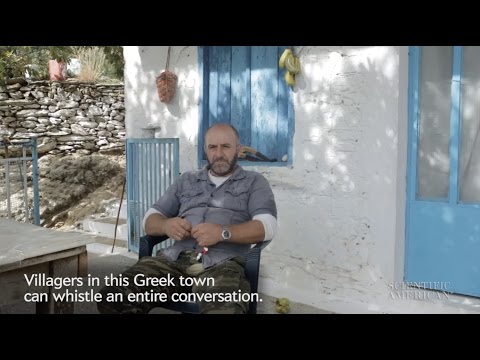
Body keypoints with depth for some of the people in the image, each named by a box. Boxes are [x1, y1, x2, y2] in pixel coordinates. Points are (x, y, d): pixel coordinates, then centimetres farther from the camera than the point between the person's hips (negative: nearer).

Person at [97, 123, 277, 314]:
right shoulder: (186, 180, 25)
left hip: (222, 263, -3)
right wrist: (166, 225, -4)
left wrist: (223, 232, -17)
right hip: (174, 258, 4)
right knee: (112, 298, -21)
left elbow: (267, 227, 0)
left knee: (223, 309, -39)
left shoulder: (254, 182, 16)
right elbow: (150, 220, 21)